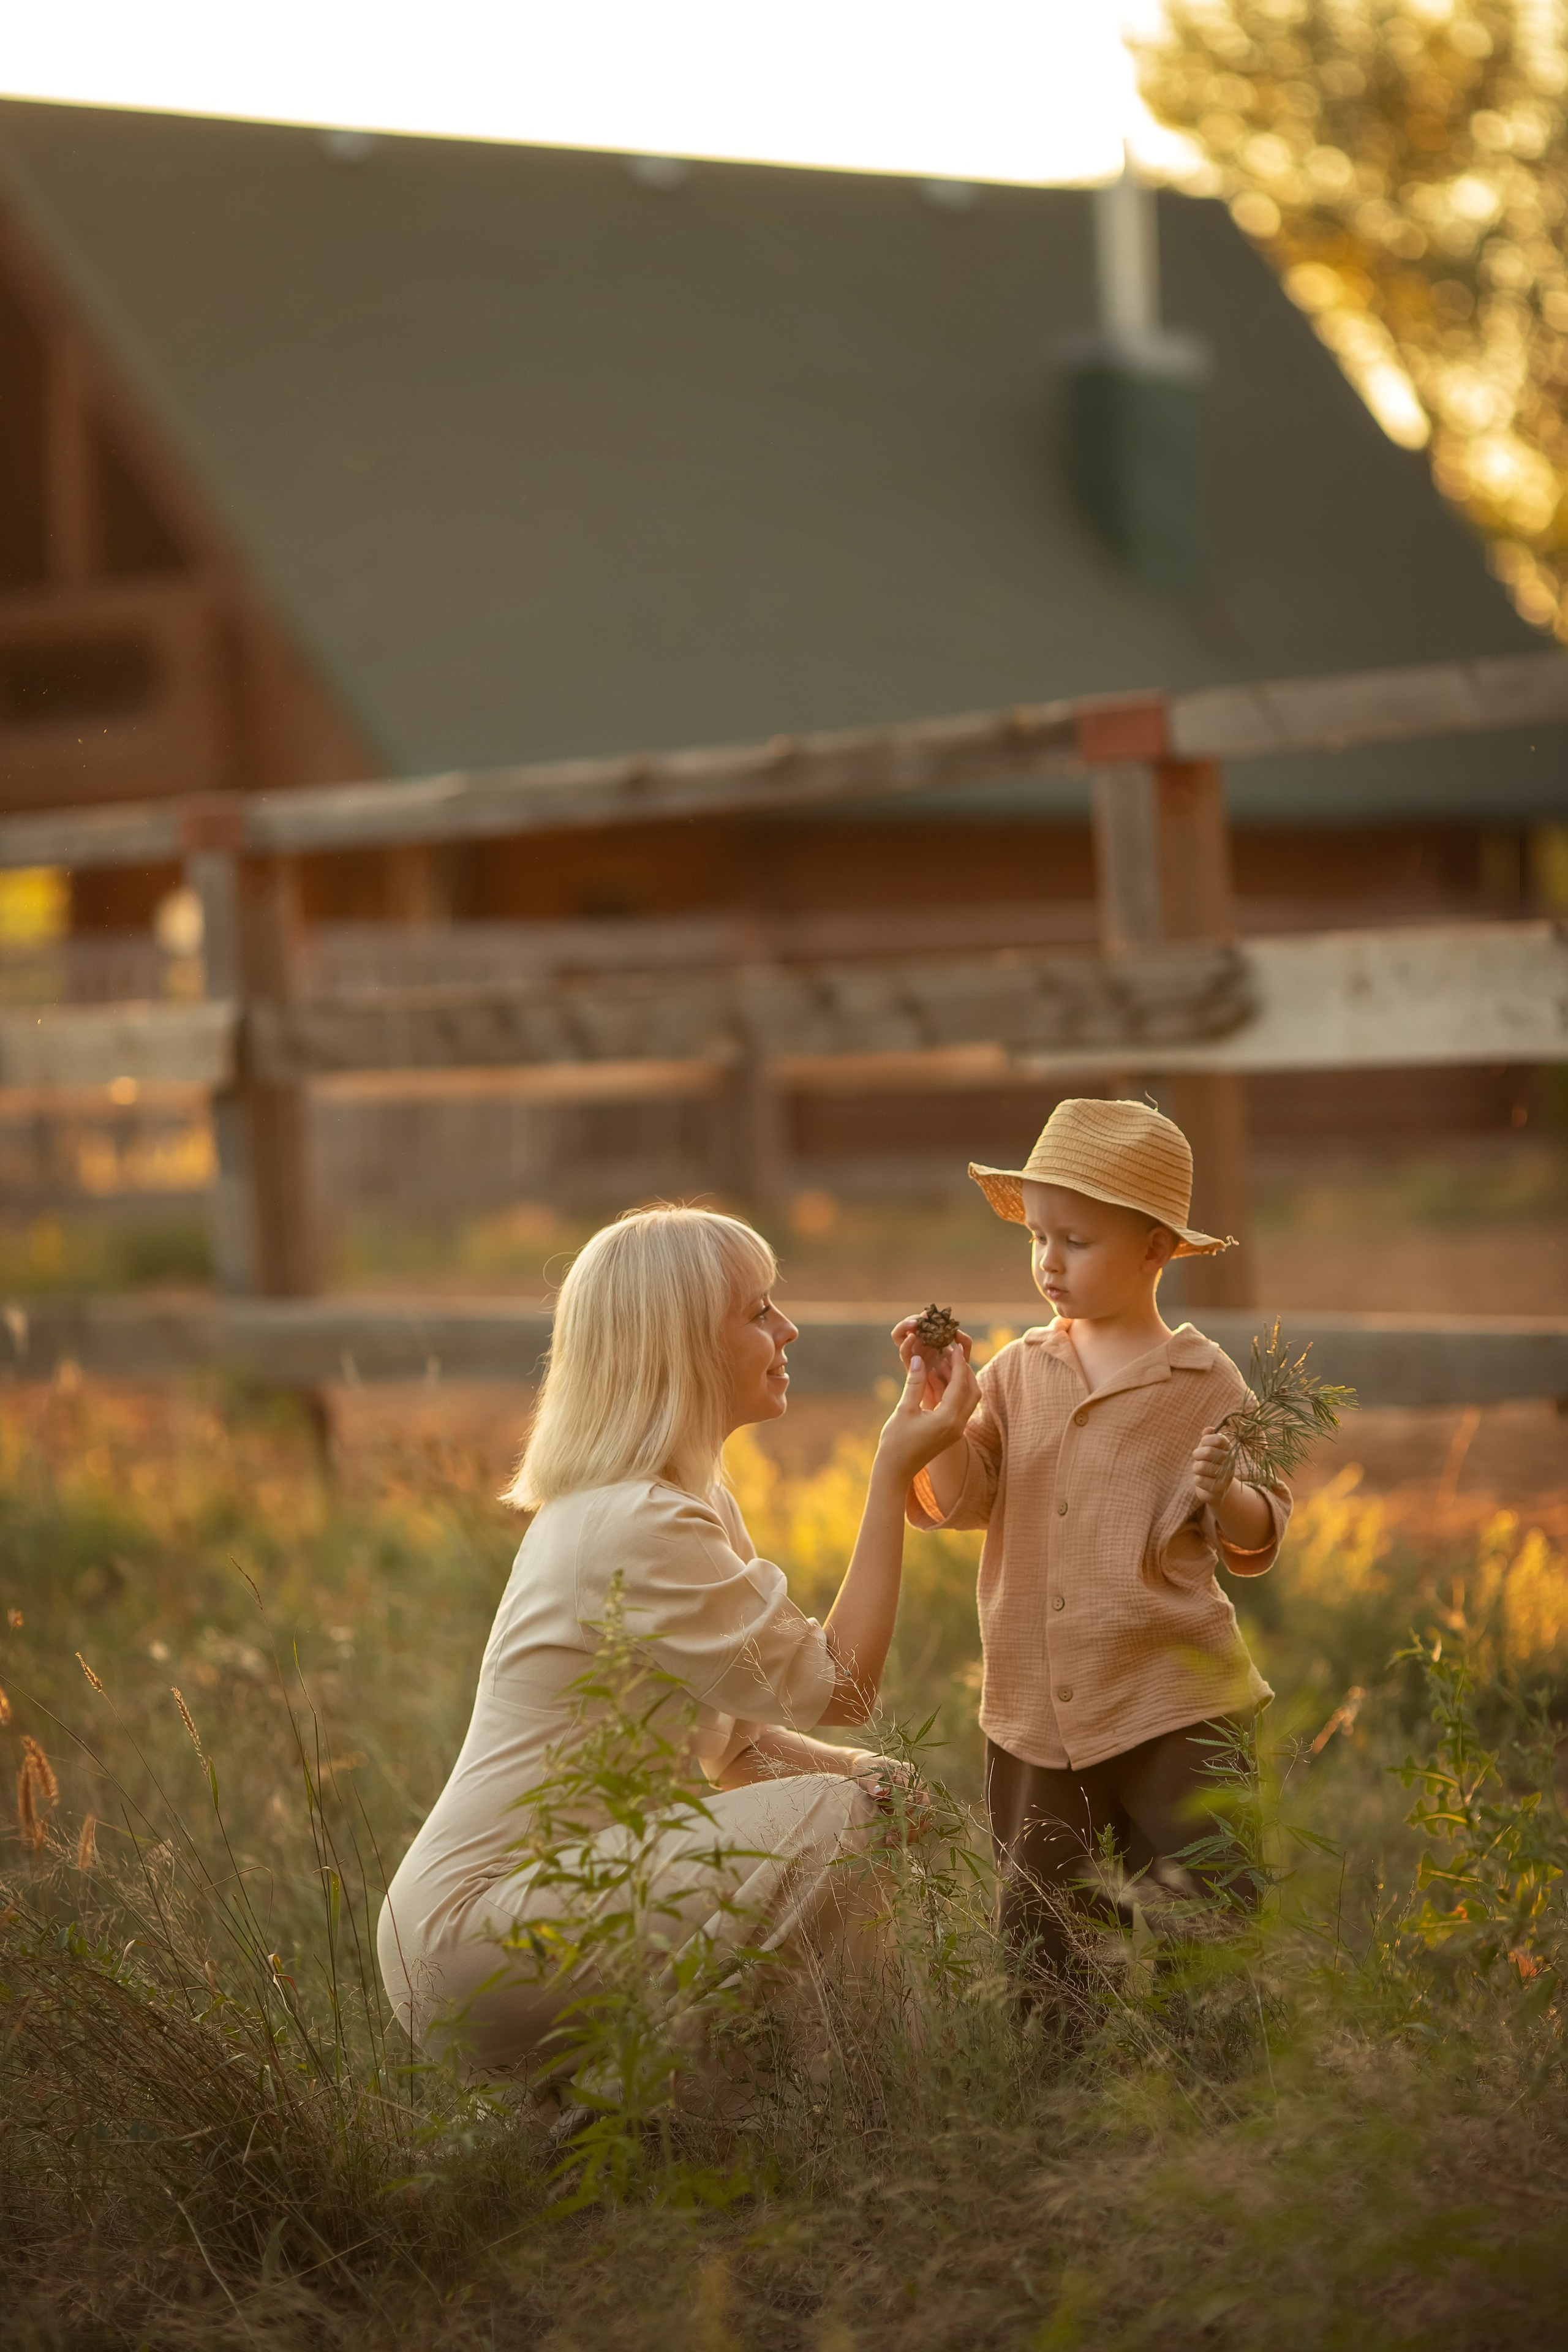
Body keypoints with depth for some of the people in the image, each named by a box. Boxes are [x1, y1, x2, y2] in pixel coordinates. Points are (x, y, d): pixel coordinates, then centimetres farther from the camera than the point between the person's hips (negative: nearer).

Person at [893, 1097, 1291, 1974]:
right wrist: (937, 1401, -15)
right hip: (1036, 1714, 4)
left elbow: (1259, 1543, 0)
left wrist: (1225, 1497, -21)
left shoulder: (1203, 1383, -3)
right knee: (1039, 1936, 12)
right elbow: (956, 1498, -1)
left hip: (1172, 1711, -4)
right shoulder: (1021, 1372, 6)